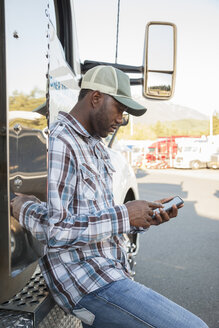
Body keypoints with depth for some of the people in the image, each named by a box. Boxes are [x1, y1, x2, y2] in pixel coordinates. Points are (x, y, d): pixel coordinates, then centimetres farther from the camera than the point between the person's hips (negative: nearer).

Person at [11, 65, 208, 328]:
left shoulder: (96, 147, 14)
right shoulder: (58, 144, -17)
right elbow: (53, 231, -24)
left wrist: (146, 218, 0)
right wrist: (124, 216, -19)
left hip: (108, 272, 10)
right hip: (89, 283, -9)